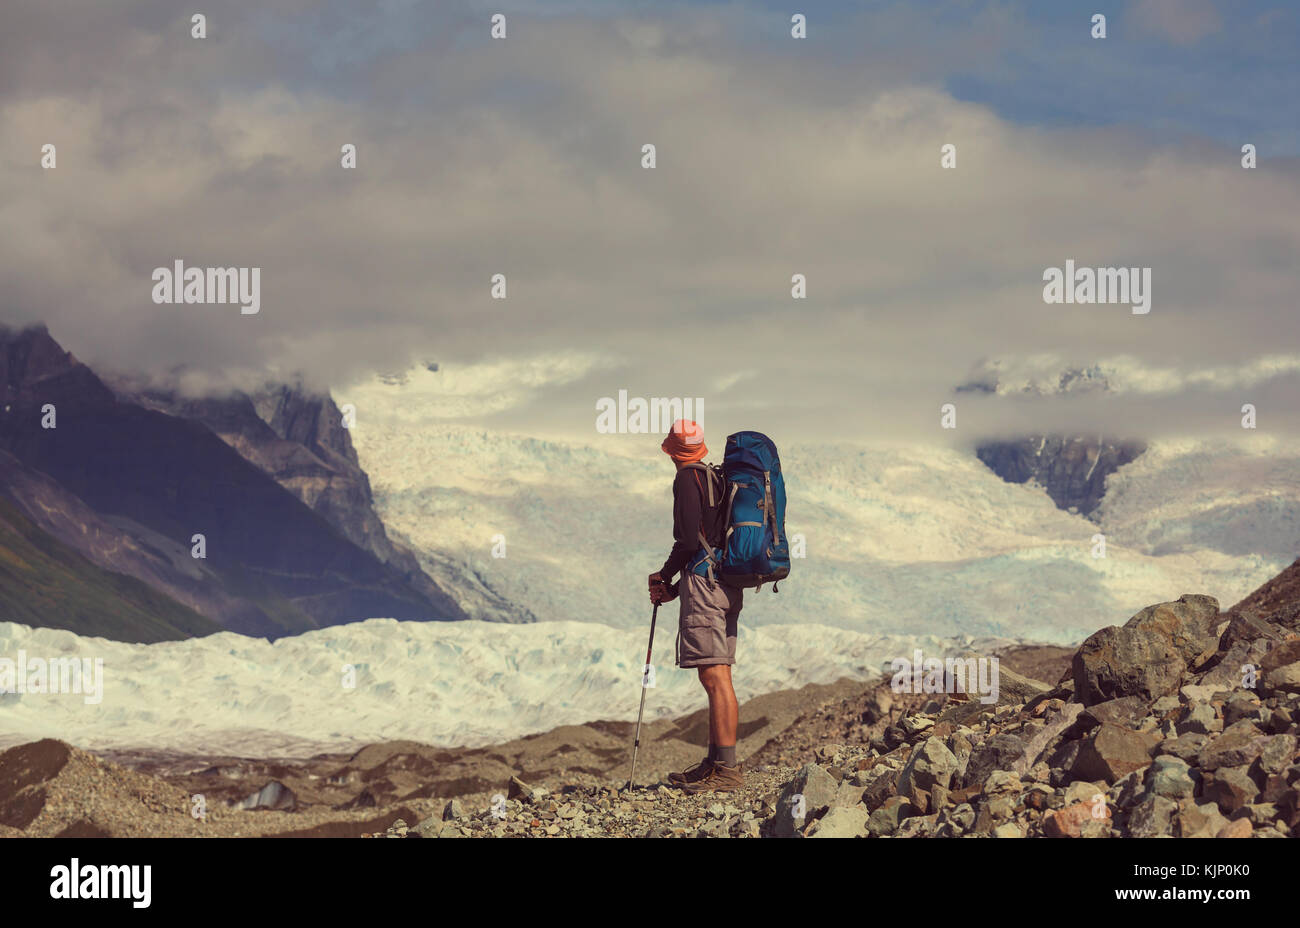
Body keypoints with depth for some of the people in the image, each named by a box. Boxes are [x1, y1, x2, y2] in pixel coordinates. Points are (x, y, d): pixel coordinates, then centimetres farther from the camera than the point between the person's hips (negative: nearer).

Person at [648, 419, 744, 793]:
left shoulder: (688, 479, -7)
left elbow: (690, 540, -16)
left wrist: (664, 576, 1)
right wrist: (675, 589, 21)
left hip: (705, 584, -9)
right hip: (727, 586, 9)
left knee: (715, 678, -12)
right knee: (718, 679, 12)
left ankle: (728, 769, -17)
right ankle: (715, 763, 16)